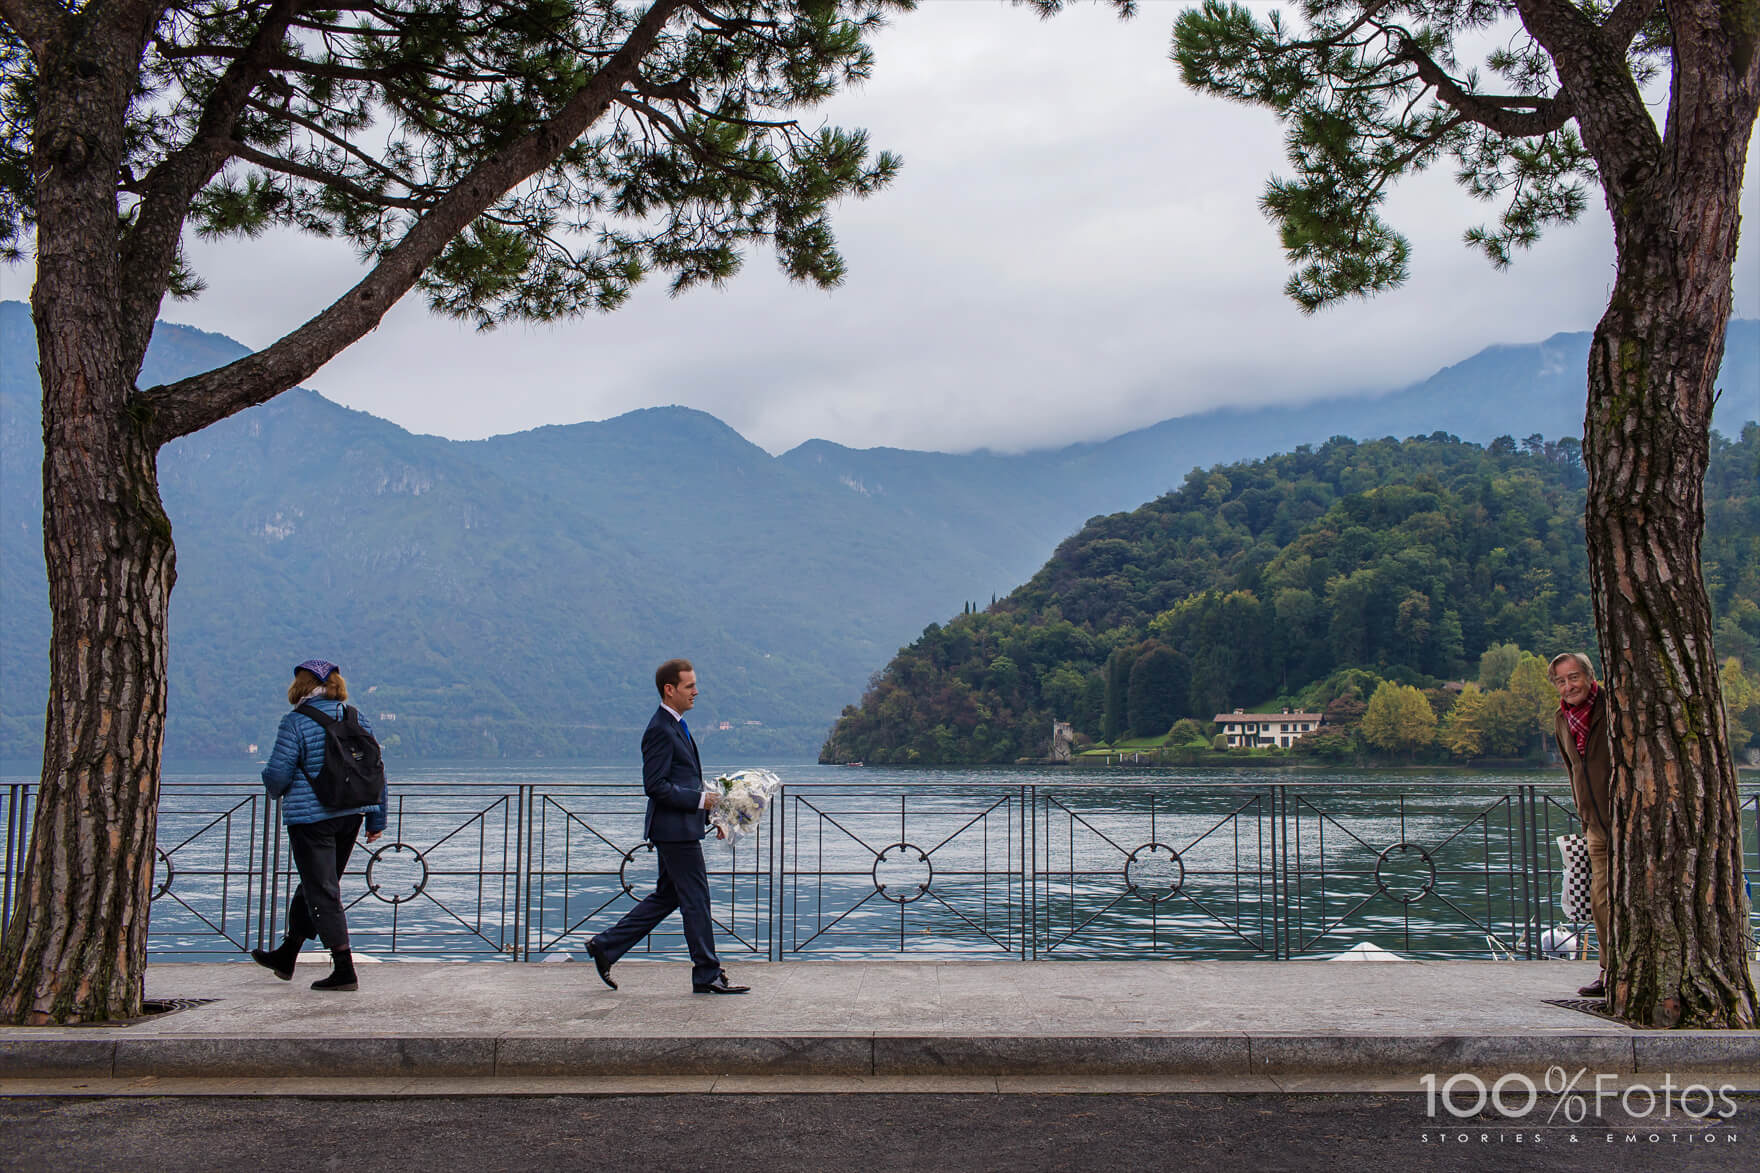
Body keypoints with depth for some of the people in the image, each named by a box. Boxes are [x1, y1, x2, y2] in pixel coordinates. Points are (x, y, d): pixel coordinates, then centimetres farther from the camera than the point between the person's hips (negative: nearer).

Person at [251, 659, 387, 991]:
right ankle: (286, 957, 34)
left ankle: (344, 969, -4)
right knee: (314, 884, 19)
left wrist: (276, 791, 11)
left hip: (311, 816, -7)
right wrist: (377, 819, 15)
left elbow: (277, 775, -13)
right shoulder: (356, 720, 8)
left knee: (322, 891, -2)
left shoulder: (296, 723, -11)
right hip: (351, 815, 7)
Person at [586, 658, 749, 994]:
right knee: (696, 900, -2)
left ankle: (605, 946, 22)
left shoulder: (675, 727, 16)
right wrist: (700, 799, -19)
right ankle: (708, 975, 8)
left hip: (682, 827, 10)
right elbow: (655, 786, -21)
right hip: (675, 829, -10)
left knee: (666, 896, 16)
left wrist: (709, 812, 16)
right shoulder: (660, 730, -16)